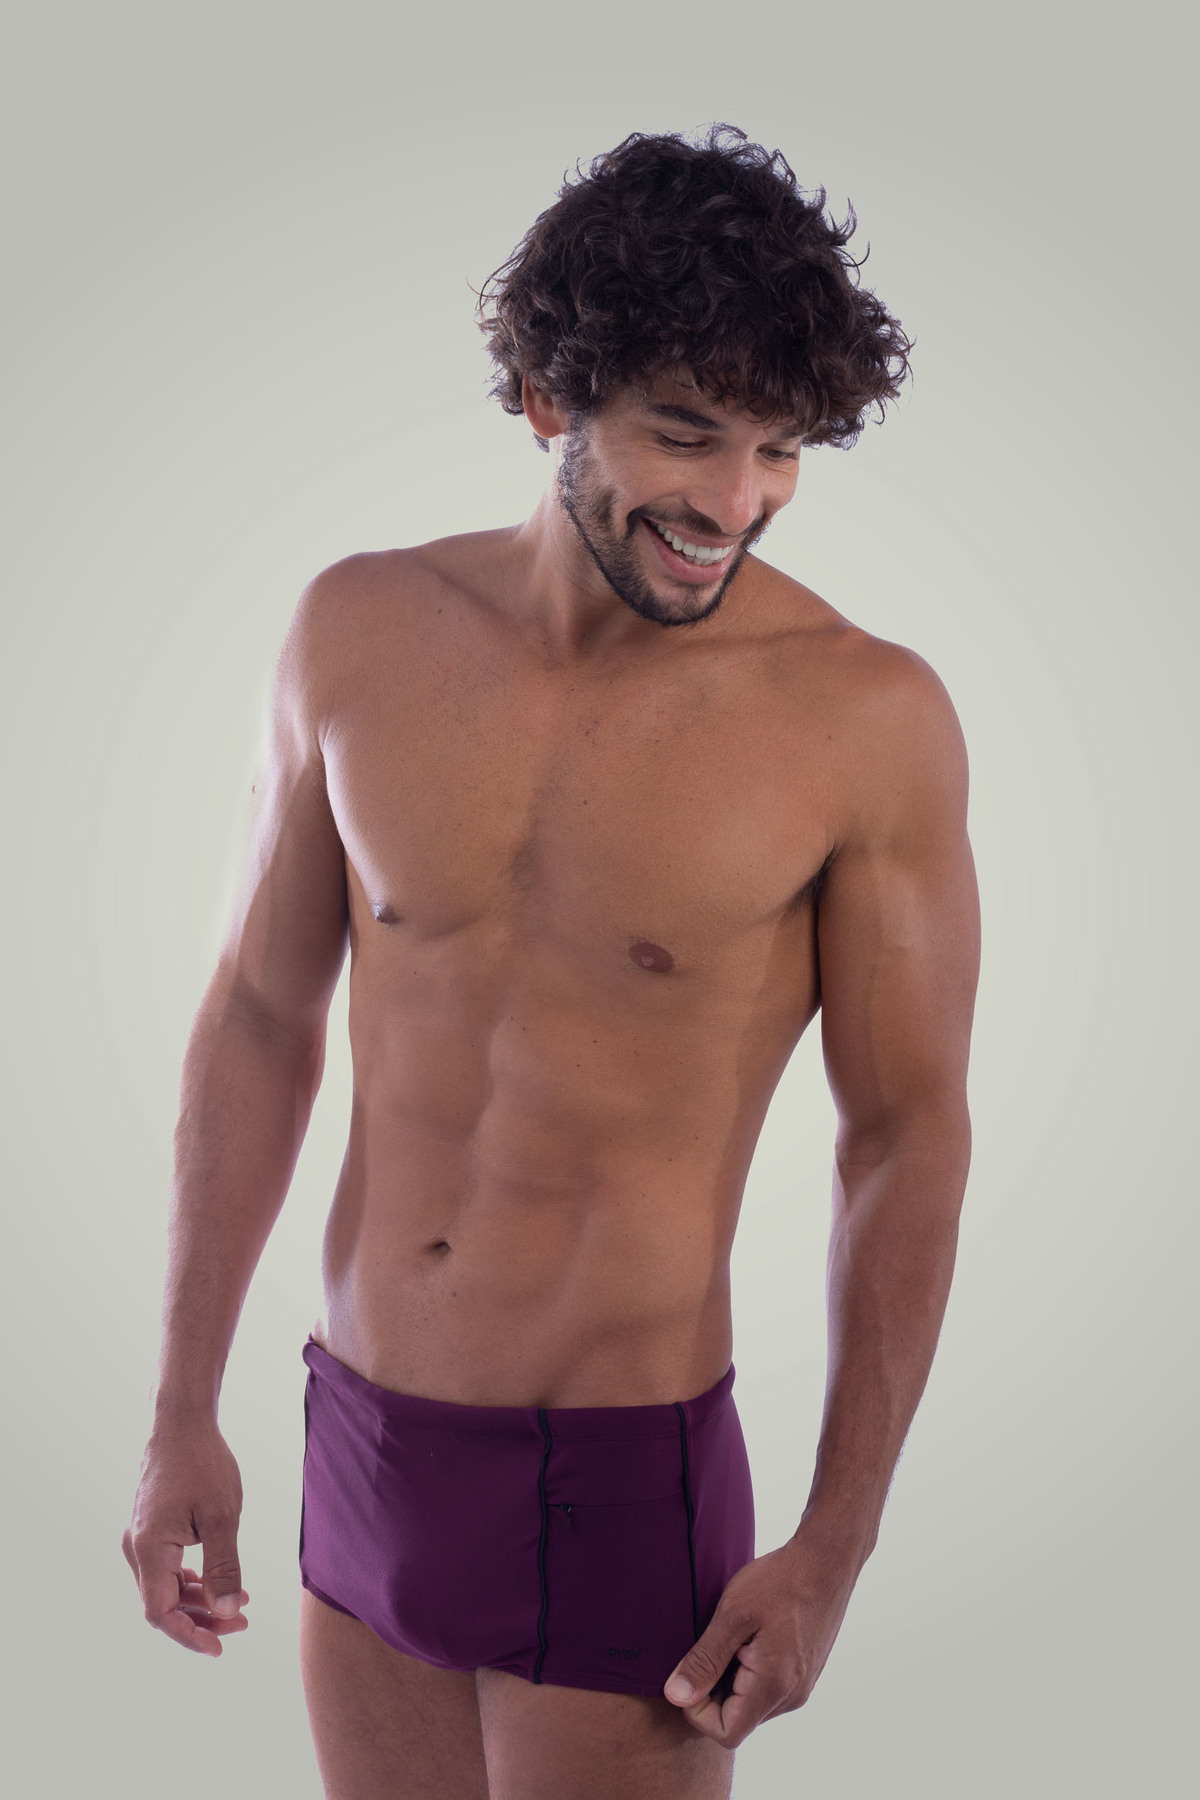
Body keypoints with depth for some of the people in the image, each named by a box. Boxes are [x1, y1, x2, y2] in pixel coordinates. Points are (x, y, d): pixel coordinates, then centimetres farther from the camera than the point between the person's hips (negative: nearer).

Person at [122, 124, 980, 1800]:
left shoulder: (867, 717, -14)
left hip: (624, 1489, -4)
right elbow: (260, 1018, 4)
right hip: (359, 1456, 4)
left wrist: (832, 1553, -8)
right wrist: (181, 1412, 6)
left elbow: (908, 1135, -8)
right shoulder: (361, 633, -4)